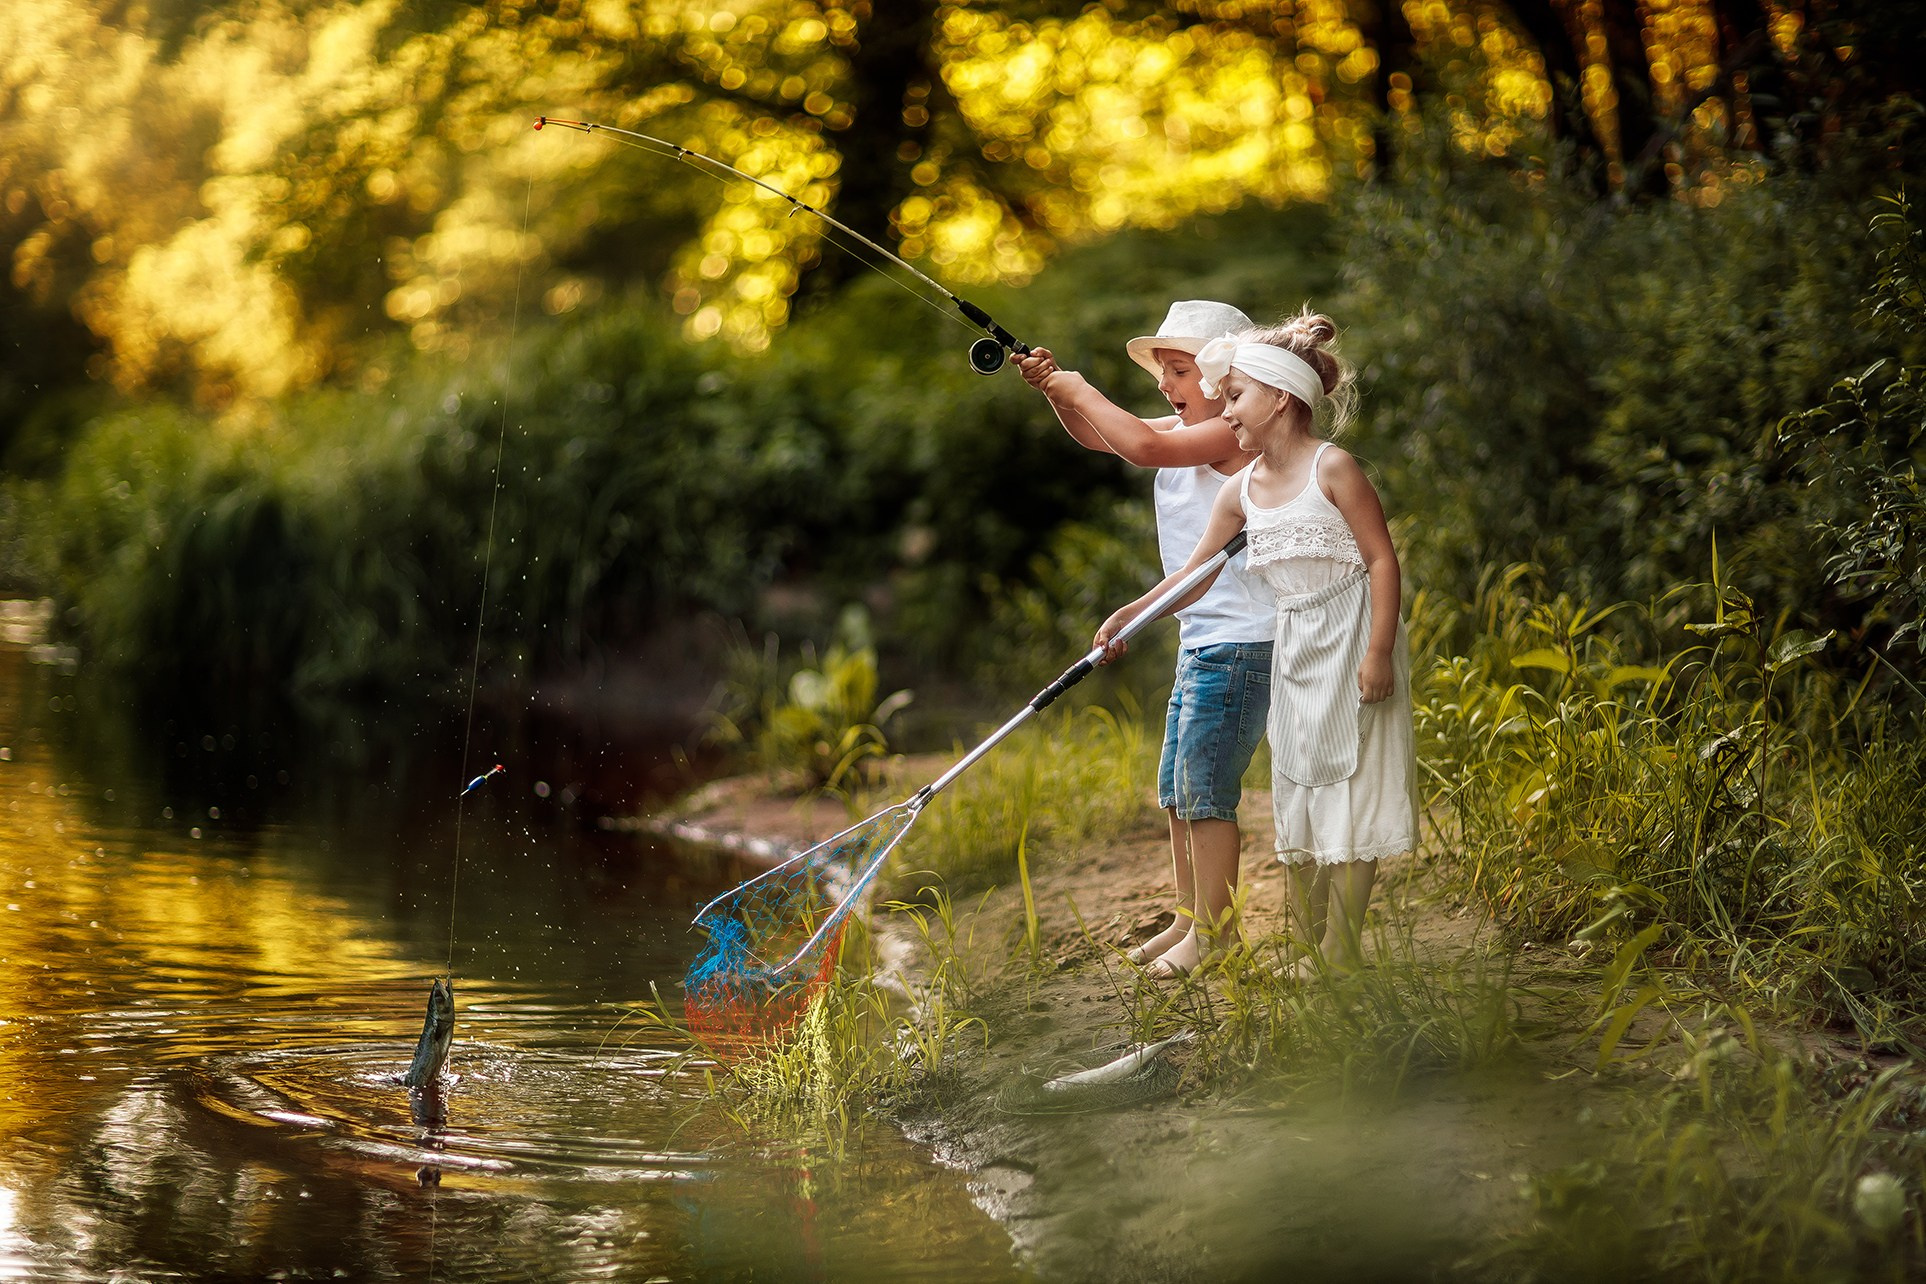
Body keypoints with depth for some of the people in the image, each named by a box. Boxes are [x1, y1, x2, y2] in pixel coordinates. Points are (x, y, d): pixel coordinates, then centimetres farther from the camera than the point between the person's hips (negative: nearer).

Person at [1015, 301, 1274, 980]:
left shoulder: (1236, 434, -16)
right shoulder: (1186, 431, 13)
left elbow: (1143, 446, -28)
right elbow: (1103, 436, 20)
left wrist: (1083, 391, -14)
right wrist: (1057, 390, 2)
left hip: (1239, 641, -10)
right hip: (1200, 640, 10)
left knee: (1205, 790, -8)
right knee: (1177, 792, 14)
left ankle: (1212, 934, -1)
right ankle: (1188, 919, 24)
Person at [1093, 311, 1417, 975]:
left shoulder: (1333, 469, -13)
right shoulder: (1242, 490, 6)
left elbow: (1382, 559, -14)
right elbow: (1195, 574, 10)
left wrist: (1378, 652, -19)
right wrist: (1128, 616, 0)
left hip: (1352, 642, -7)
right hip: (1293, 651, 7)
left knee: (1348, 796, -5)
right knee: (1297, 799, 8)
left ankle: (1341, 954, -2)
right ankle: (1307, 955, 15)